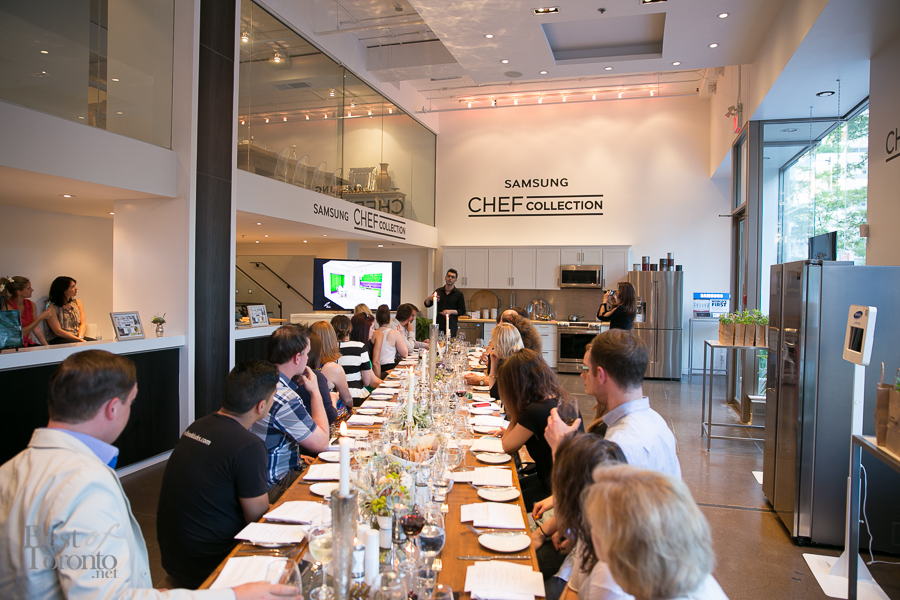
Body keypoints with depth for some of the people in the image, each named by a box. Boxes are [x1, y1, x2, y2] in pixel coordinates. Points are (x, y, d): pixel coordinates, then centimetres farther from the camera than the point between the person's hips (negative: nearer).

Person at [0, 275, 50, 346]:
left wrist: (46, 345, -7)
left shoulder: (31, 305, 6)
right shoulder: (7, 307, -12)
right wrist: (41, 317, -18)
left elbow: (36, 330, 5)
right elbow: (19, 333, -17)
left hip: (27, 344, 6)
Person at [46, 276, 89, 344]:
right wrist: (78, 340, -18)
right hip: (59, 340, -5)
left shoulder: (77, 302, 15)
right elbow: (57, 331, -10)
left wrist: (80, 338, -12)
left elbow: (83, 323, 8)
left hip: (77, 337, 5)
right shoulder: (52, 306, -4)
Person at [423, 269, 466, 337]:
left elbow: (462, 311, 4)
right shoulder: (438, 291, 13)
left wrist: (451, 311, -11)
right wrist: (429, 298, -6)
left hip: (451, 326, -2)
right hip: (437, 325, 2)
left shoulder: (458, 294, 5)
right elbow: (427, 305, 16)